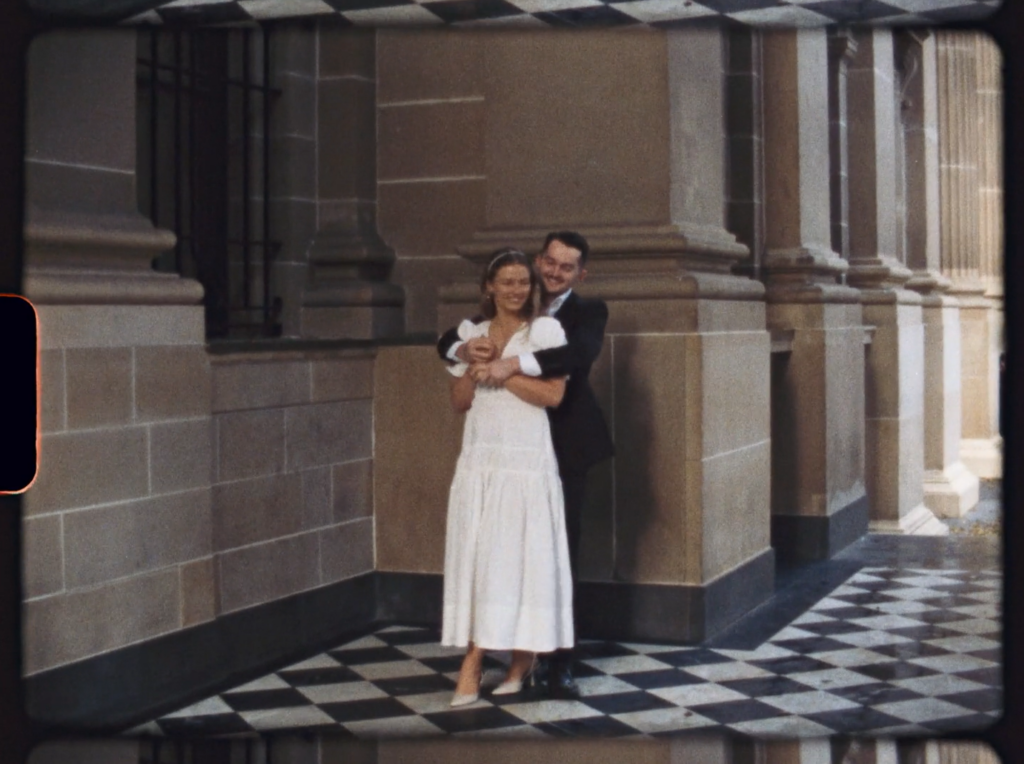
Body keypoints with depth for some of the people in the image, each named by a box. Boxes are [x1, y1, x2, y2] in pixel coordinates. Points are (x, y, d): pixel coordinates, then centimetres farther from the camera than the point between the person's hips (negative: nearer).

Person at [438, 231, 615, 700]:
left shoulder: (588, 312, 1)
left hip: (563, 450, -3)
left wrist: (515, 363, -31)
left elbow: (581, 352, -22)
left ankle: (559, 664, 9)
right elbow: (447, 341, 7)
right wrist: (465, 348, -17)